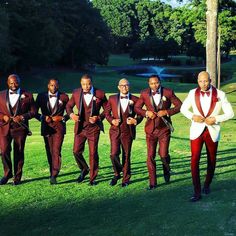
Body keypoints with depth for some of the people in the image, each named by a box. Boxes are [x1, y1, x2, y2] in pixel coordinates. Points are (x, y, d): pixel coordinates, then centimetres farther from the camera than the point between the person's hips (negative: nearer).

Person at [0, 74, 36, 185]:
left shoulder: (27, 96, 4)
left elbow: (33, 111, 3)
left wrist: (22, 117, -12)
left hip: (20, 127, -1)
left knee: (19, 152, 5)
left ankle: (17, 177, 18)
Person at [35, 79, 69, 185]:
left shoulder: (64, 97, 1)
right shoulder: (41, 96, 4)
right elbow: (35, 112, 7)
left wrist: (62, 118, -11)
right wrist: (43, 117, -10)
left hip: (59, 127, -2)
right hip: (46, 127, 3)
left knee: (56, 151, -13)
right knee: (49, 152, 9)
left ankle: (54, 176, -15)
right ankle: (52, 173, 22)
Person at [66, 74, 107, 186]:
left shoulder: (100, 94, -5)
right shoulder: (76, 93, 0)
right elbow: (69, 106, 13)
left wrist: (99, 118, -11)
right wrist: (71, 114, -7)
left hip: (93, 127, -2)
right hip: (80, 126, 2)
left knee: (93, 153, 1)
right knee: (76, 151, -1)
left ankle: (92, 178, 15)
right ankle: (84, 169, 27)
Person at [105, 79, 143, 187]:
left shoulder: (134, 100, 2)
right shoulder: (112, 98, 6)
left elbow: (140, 114, 8)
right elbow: (107, 112, 12)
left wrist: (136, 120, -13)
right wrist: (112, 120, -6)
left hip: (128, 131, 0)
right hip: (115, 130, 1)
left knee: (126, 156, 5)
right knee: (114, 154, -9)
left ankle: (125, 179, 20)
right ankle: (117, 174, 17)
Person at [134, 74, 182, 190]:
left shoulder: (168, 92, -4)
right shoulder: (144, 94, 1)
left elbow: (179, 106, -1)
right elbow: (136, 108, 9)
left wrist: (166, 112, -15)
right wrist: (146, 113, -10)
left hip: (164, 128, -2)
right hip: (150, 128, 2)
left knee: (163, 154, -7)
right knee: (150, 156, 2)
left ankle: (166, 170, 28)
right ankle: (152, 182, 13)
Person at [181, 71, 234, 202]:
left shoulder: (220, 94, -8)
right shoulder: (193, 93, -2)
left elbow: (230, 113, -4)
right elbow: (183, 108, 9)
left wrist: (215, 119, -18)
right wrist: (192, 116, -10)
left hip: (212, 132, 0)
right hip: (196, 131, 0)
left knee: (211, 160, 15)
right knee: (194, 160, -10)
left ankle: (207, 184, 38)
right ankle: (197, 192, -4)